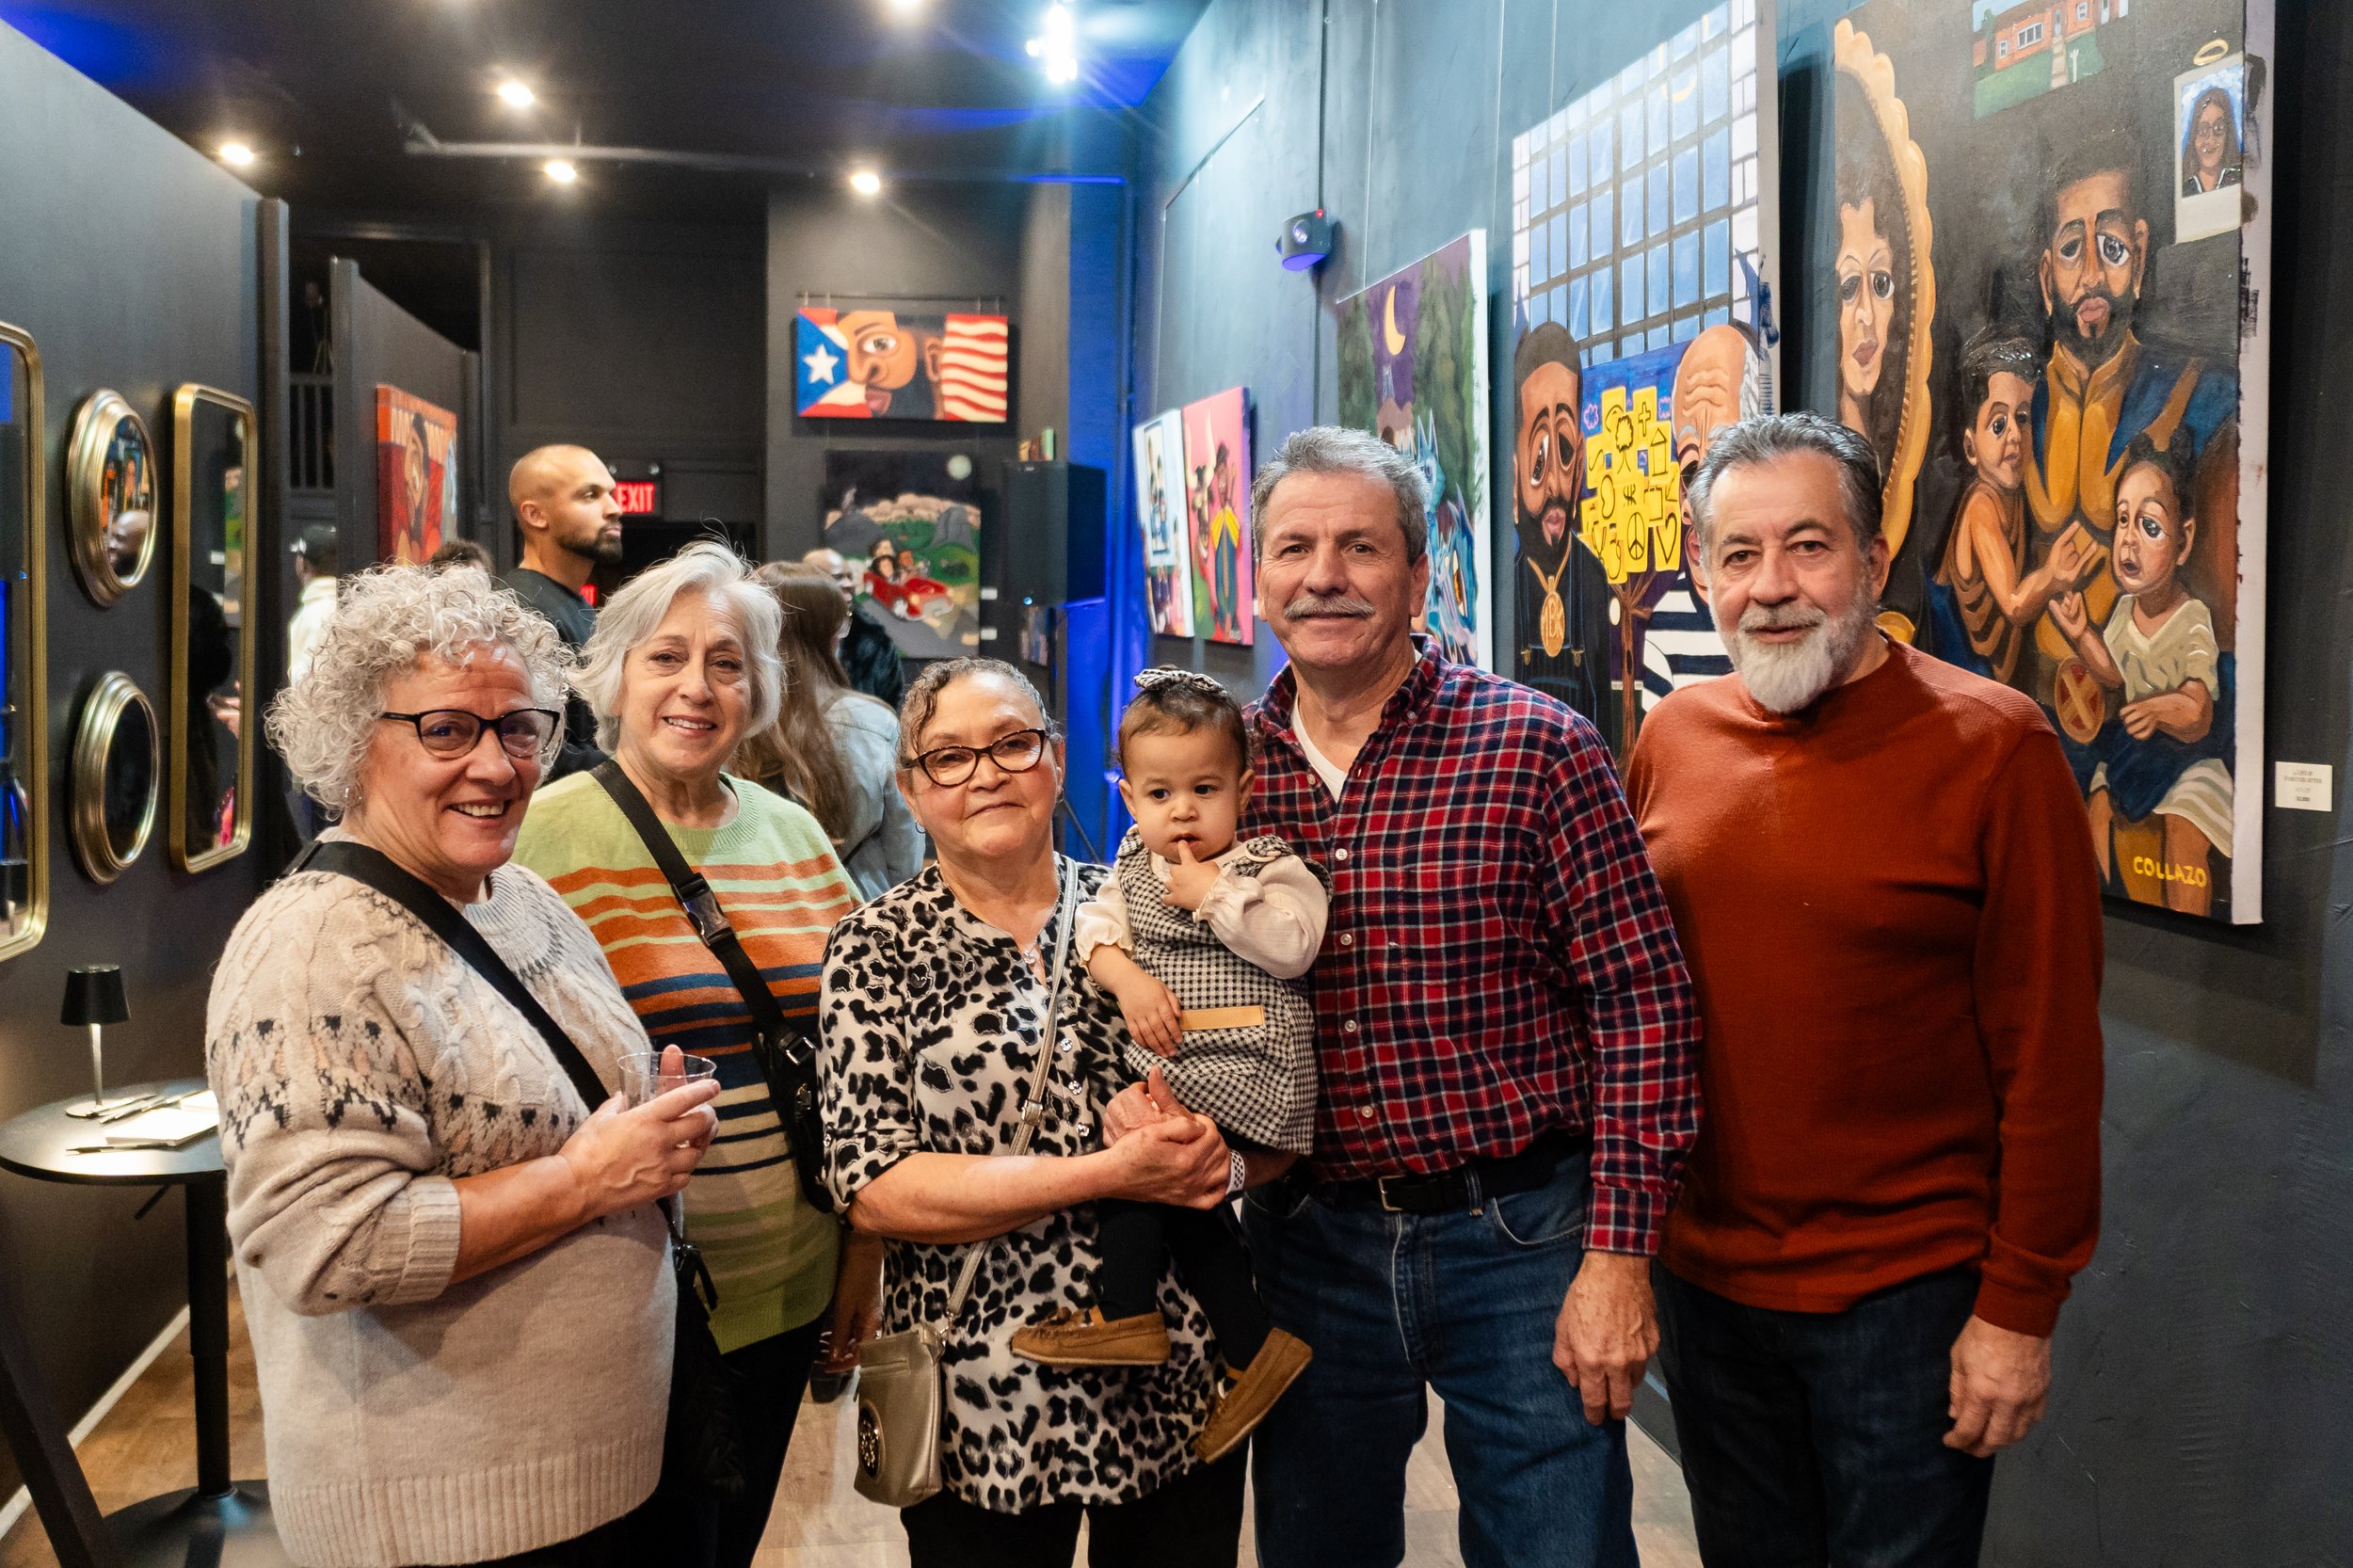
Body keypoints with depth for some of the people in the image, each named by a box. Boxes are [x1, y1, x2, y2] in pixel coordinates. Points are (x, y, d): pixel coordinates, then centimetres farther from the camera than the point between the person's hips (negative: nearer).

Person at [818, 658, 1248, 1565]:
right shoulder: (877, 949, -4)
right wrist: (1113, 1173, -20)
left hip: (1181, 1385, 3)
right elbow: (872, 1190, -13)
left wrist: (1214, 1146, -15)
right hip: (986, 1401, -2)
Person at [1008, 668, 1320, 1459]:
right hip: (1167, 1063, 6)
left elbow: (1294, 946, -15)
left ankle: (1123, 1314, -7)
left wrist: (1216, 896, -16)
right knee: (1179, 1194, -4)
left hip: (1245, 1061, -6)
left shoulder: (1268, 865, -2)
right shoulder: (1132, 867, 15)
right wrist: (1129, 980, -10)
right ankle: (1253, 1349, 7)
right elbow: (1095, 927, 7)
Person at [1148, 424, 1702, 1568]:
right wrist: (1134, 1091, -11)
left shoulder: (1537, 749, -9)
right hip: (1307, 1245, 4)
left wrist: (1619, 1255, -12)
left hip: (1519, 1243, -3)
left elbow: (1640, 1002, -9)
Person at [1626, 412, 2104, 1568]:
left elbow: (2051, 1060, -12)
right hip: (1705, 1279, 5)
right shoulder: (1670, 739, 1)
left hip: (1911, 1298, -4)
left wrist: (2020, 1309, -11)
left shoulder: (1990, 747, -12)